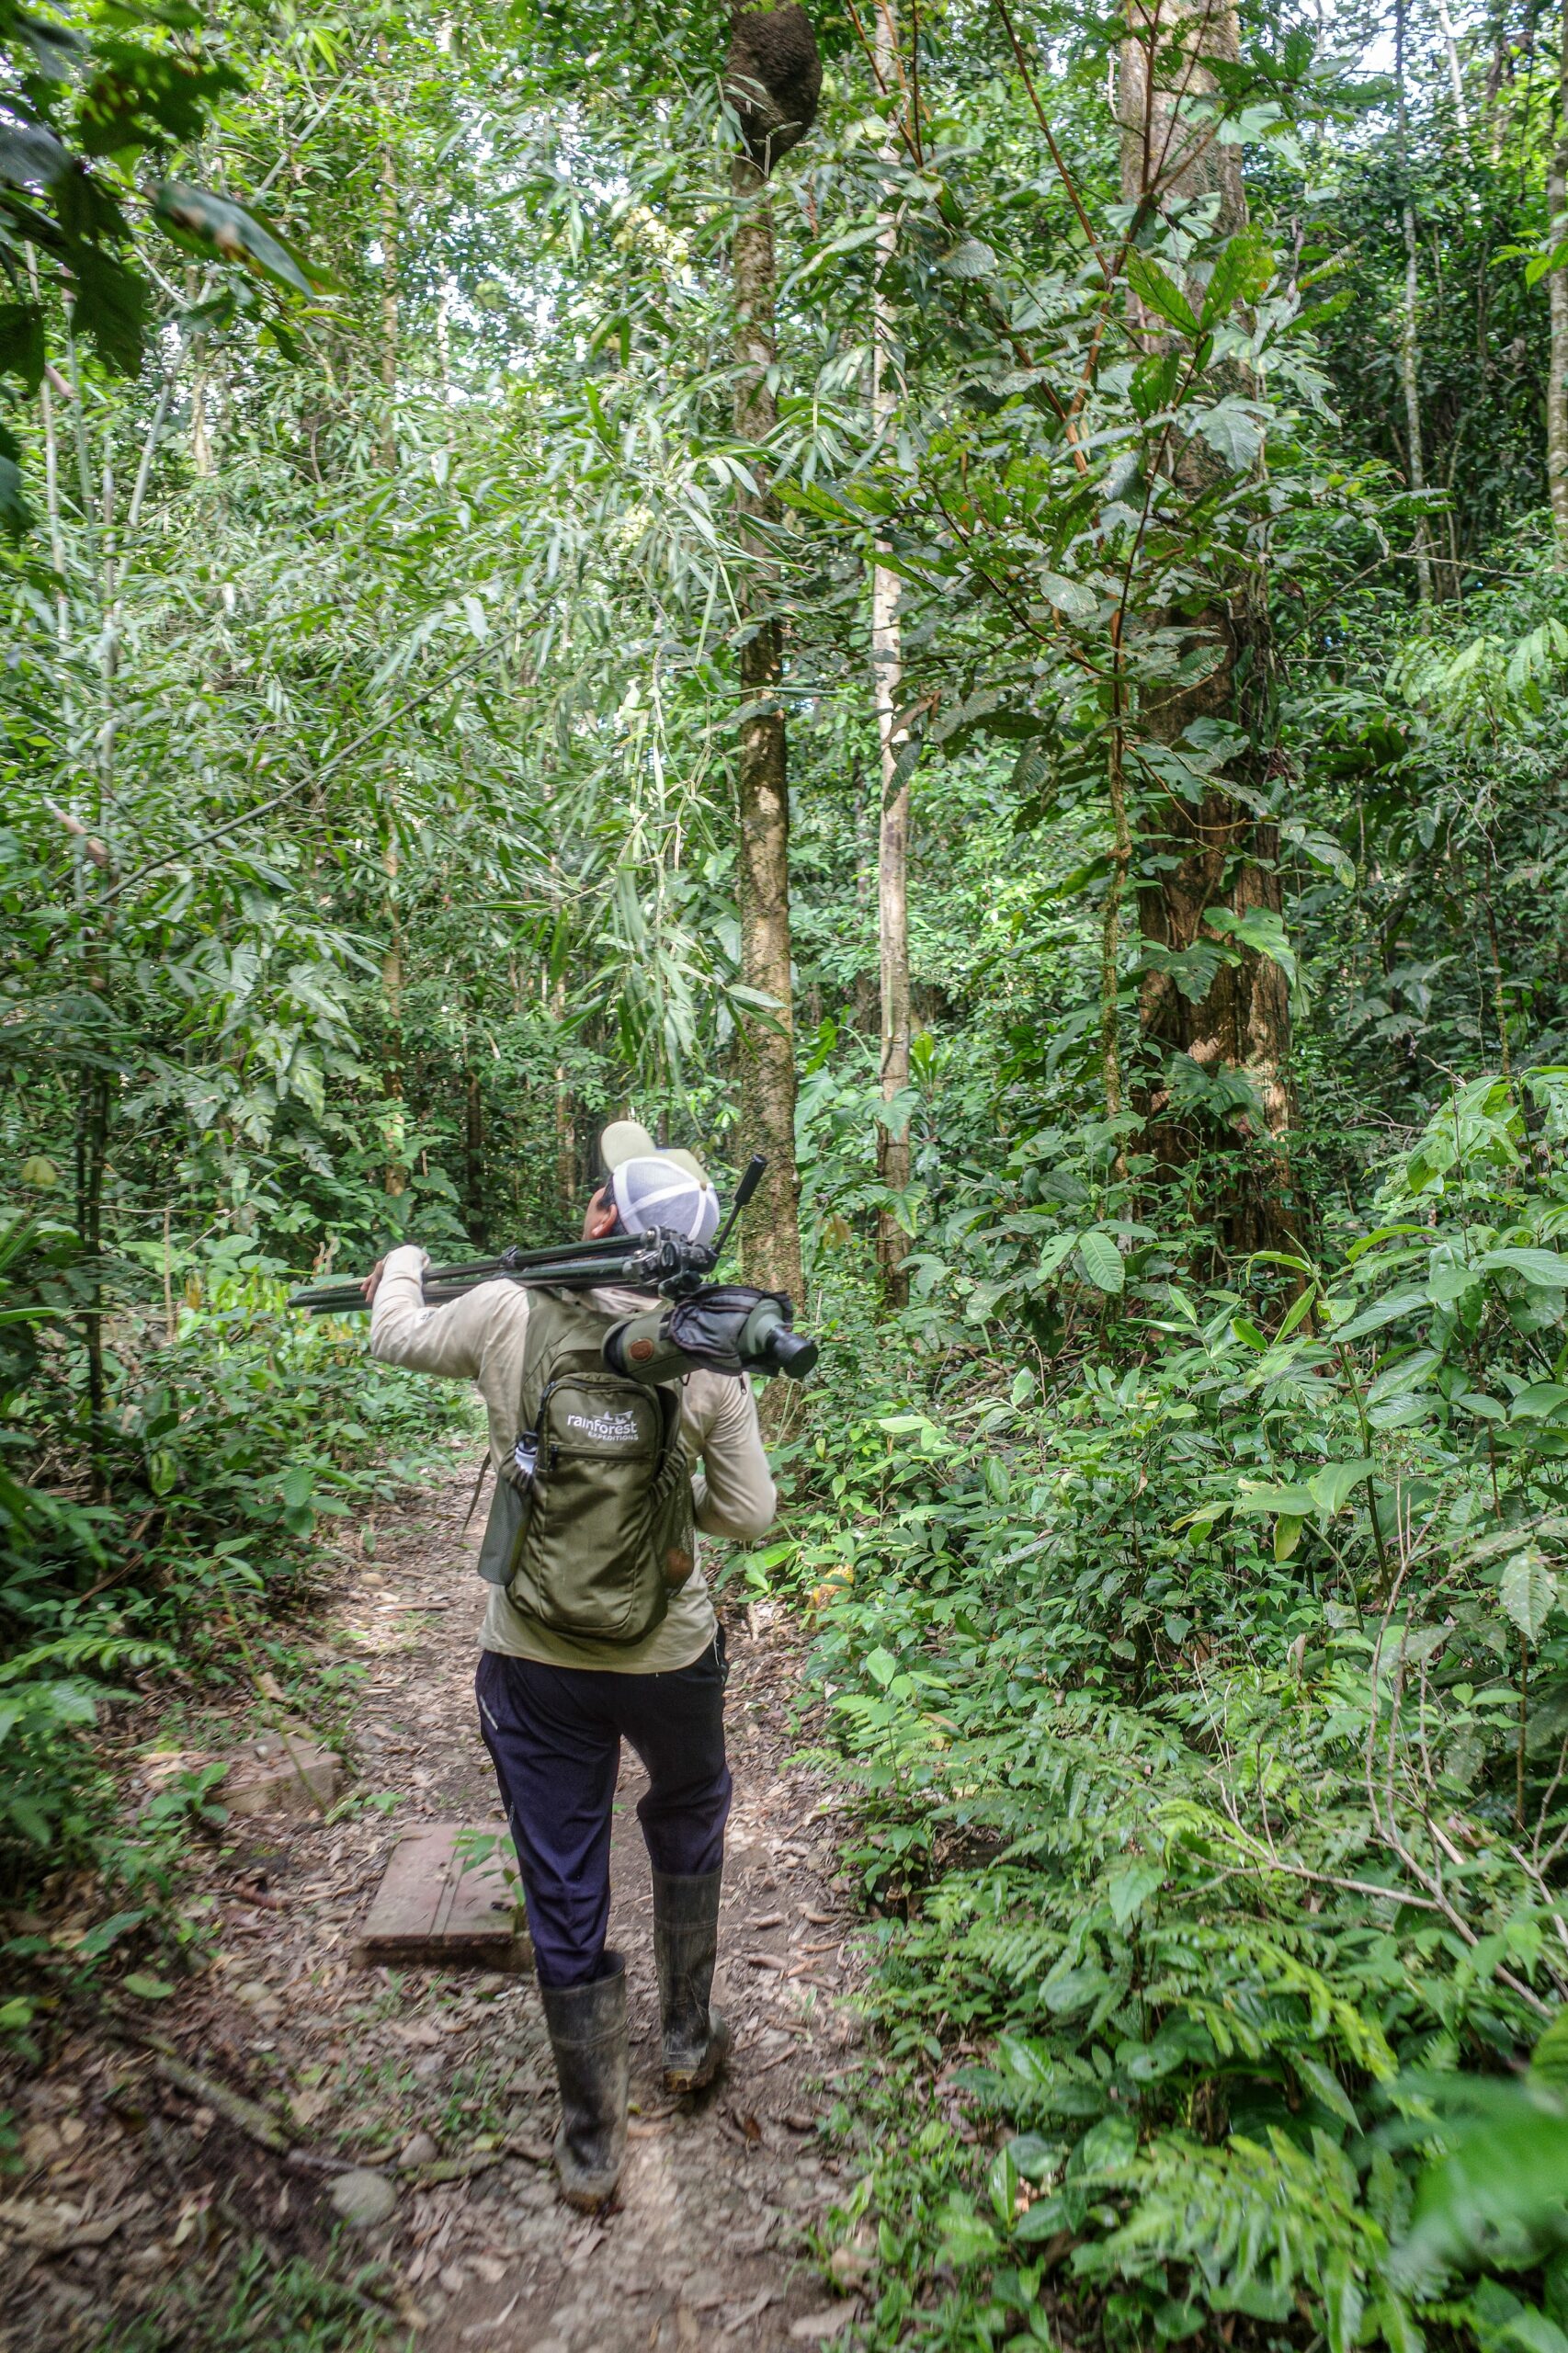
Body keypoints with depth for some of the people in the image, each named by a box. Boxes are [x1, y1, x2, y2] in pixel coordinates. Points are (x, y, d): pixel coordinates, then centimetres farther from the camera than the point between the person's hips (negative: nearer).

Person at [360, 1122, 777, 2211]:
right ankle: (690, 2034, 44)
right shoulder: (706, 1357, -13)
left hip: (535, 1662, 0)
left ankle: (593, 2142, 31)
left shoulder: (511, 1313, -13)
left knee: (564, 1897, 15)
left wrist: (403, 1262, 27)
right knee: (688, 1821, 30)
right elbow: (750, 1517, -6)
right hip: (669, 1655, 0)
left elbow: (396, 1336, 7)